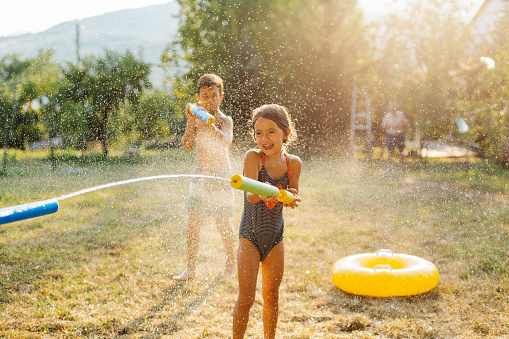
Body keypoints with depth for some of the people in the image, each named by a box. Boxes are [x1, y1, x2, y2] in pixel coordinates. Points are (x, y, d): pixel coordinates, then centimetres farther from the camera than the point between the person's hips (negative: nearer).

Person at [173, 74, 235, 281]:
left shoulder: (224, 120, -9)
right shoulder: (197, 118, 3)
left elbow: (225, 142, -30)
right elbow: (187, 147, -8)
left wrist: (208, 123, -43)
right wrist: (191, 122, -19)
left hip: (221, 178, -3)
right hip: (200, 176, 3)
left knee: (223, 224, 6)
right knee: (193, 221, -3)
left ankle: (231, 262, 28)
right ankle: (191, 268, 6)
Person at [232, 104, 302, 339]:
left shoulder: (294, 163, -3)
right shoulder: (253, 157, -15)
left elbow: (292, 201, 3)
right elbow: (250, 196, -27)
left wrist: (289, 198, -21)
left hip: (276, 237, 4)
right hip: (250, 236, -4)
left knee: (271, 295, 15)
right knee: (246, 297, -4)